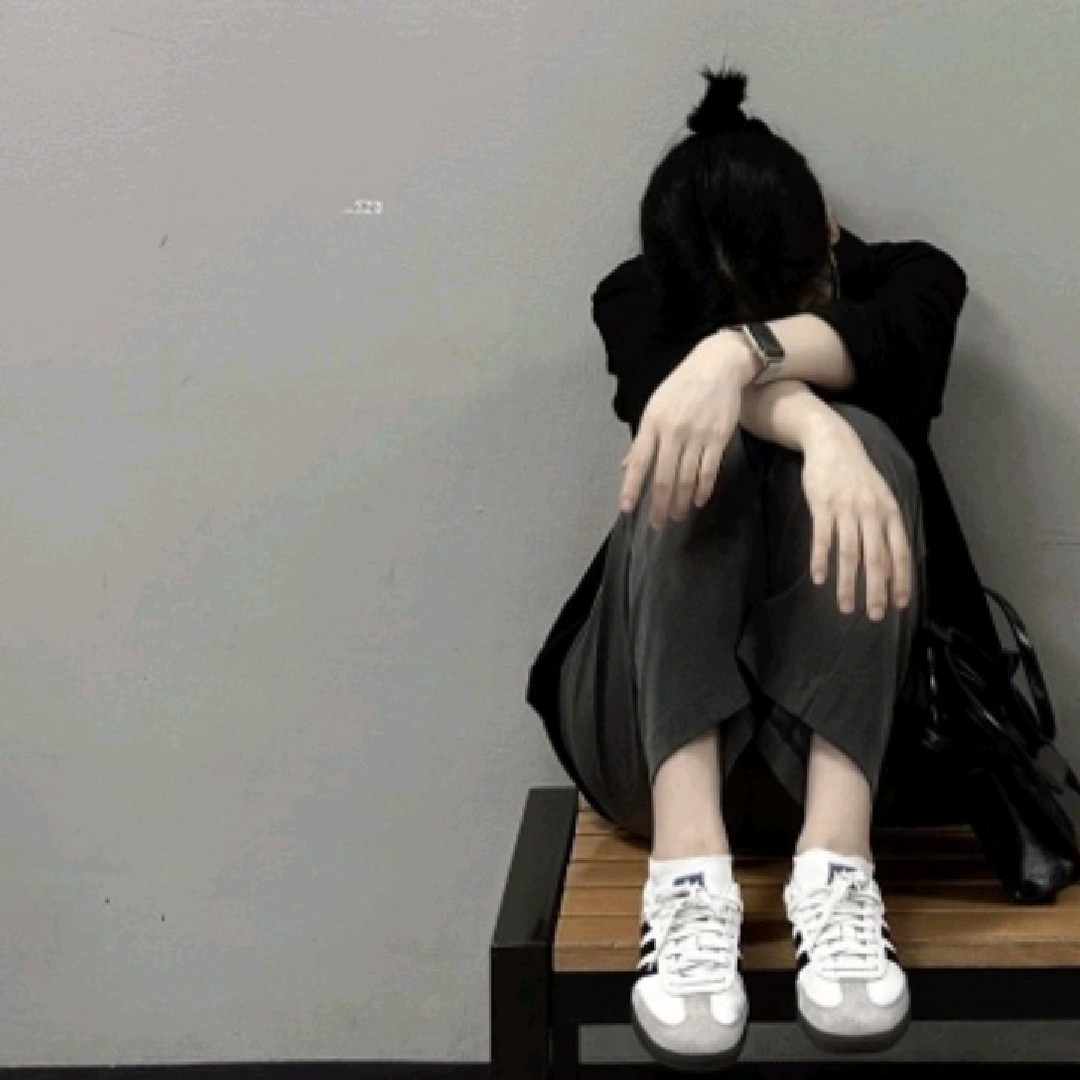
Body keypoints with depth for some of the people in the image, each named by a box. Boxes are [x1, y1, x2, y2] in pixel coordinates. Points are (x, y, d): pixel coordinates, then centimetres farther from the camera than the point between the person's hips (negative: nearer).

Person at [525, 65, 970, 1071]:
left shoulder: (905, 279, 2)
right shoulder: (639, 298, 1)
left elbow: (883, 343, -23)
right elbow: (680, 381, -23)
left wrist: (738, 352, -44)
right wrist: (817, 435, -44)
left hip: (847, 718, 0)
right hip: (656, 723, 0)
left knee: (862, 437, -27)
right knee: (697, 457, -28)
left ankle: (836, 872, -41)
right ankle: (690, 878, -44)